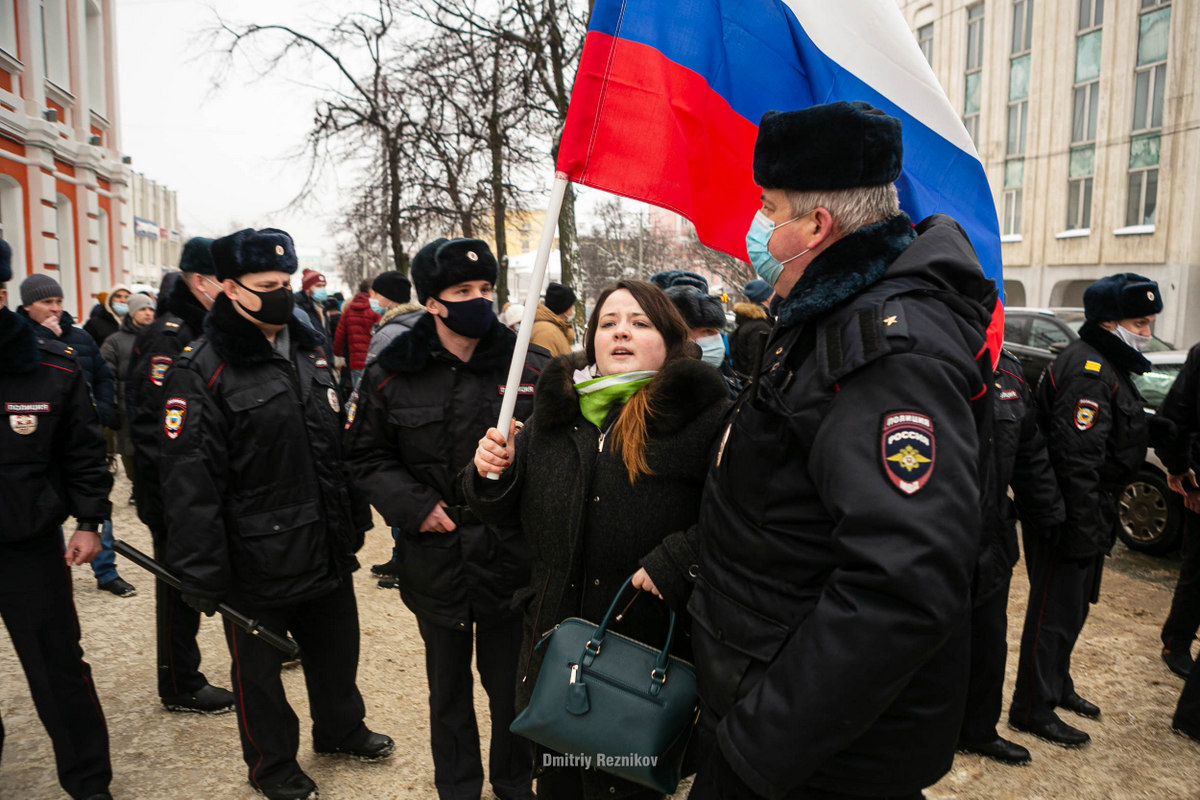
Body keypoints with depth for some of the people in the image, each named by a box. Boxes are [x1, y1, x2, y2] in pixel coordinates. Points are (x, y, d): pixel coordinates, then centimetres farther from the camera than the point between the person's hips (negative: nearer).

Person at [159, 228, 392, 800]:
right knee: (259, 668, 15)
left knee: (337, 647, 23)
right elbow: (189, 483, -19)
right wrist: (202, 578, -19)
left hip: (327, 552, 6)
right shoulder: (203, 371, -16)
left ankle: (340, 728, 47)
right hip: (257, 564, -6)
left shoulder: (310, 351, 6)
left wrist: (355, 518, 16)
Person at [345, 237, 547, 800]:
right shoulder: (392, 374, -1)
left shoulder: (532, 367, -4)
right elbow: (367, 454, 6)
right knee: (448, 685, 19)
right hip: (436, 557, 1)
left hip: (511, 557, -1)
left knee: (511, 684, 13)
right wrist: (412, 505, -8)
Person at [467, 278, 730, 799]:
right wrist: (492, 474, -6)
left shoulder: (704, 414, -12)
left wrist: (677, 561, -26)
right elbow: (512, 513, 13)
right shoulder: (555, 412, 6)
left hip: (653, 648, -5)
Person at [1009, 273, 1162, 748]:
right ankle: (1032, 710, 11)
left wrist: (1099, 522, 22)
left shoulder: (1105, 365, 15)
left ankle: (1057, 686, 38)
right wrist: (1085, 530, -25)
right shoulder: (1088, 371, -20)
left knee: (1072, 606, 21)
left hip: (1087, 514, 11)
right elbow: (1076, 459, -26)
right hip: (1068, 516, -11)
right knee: (1056, 611, -1)